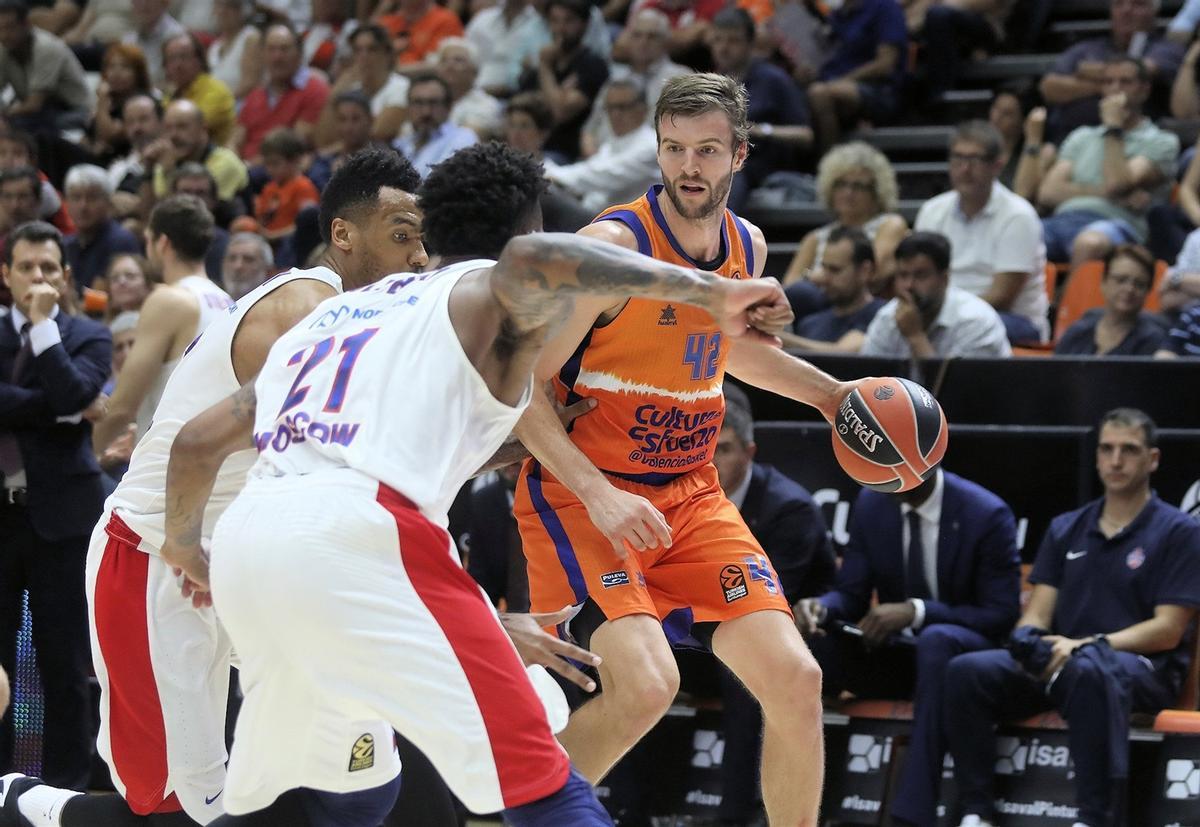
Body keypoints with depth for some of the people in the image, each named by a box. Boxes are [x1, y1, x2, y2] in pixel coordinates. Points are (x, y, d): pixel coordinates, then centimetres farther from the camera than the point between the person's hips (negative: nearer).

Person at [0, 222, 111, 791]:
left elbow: (73, 394, -15)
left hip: (60, 514, -2)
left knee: (64, 661, 1)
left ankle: (66, 784, 6)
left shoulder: (88, 337, 5)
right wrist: (62, 411, -13)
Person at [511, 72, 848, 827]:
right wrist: (600, 496, -26)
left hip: (690, 494, 7)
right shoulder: (614, 244, -18)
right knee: (645, 684, -26)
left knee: (796, 680, -2)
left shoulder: (747, 246, 5)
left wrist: (832, 394, 20)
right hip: (583, 493, -7)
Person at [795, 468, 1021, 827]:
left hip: (959, 651, -5)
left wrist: (916, 611, -29)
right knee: (810, 646, -22)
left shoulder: (987, 515, -14)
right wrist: (820, 607, -22)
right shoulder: (870, 504, 1)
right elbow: (851, 593, 3)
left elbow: (1001, 615, -16)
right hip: (893, 653, 5)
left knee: (935, 640, -40)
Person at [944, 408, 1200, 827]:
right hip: (1057, 663, 5)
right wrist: (1029, 639, -14)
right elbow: (1037, 614, 12)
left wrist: (1088, 645, -18)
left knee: (1089, 670, -42)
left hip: (1143, 670, -5)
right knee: (967, 671, -22)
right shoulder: (1066, 529, 17)